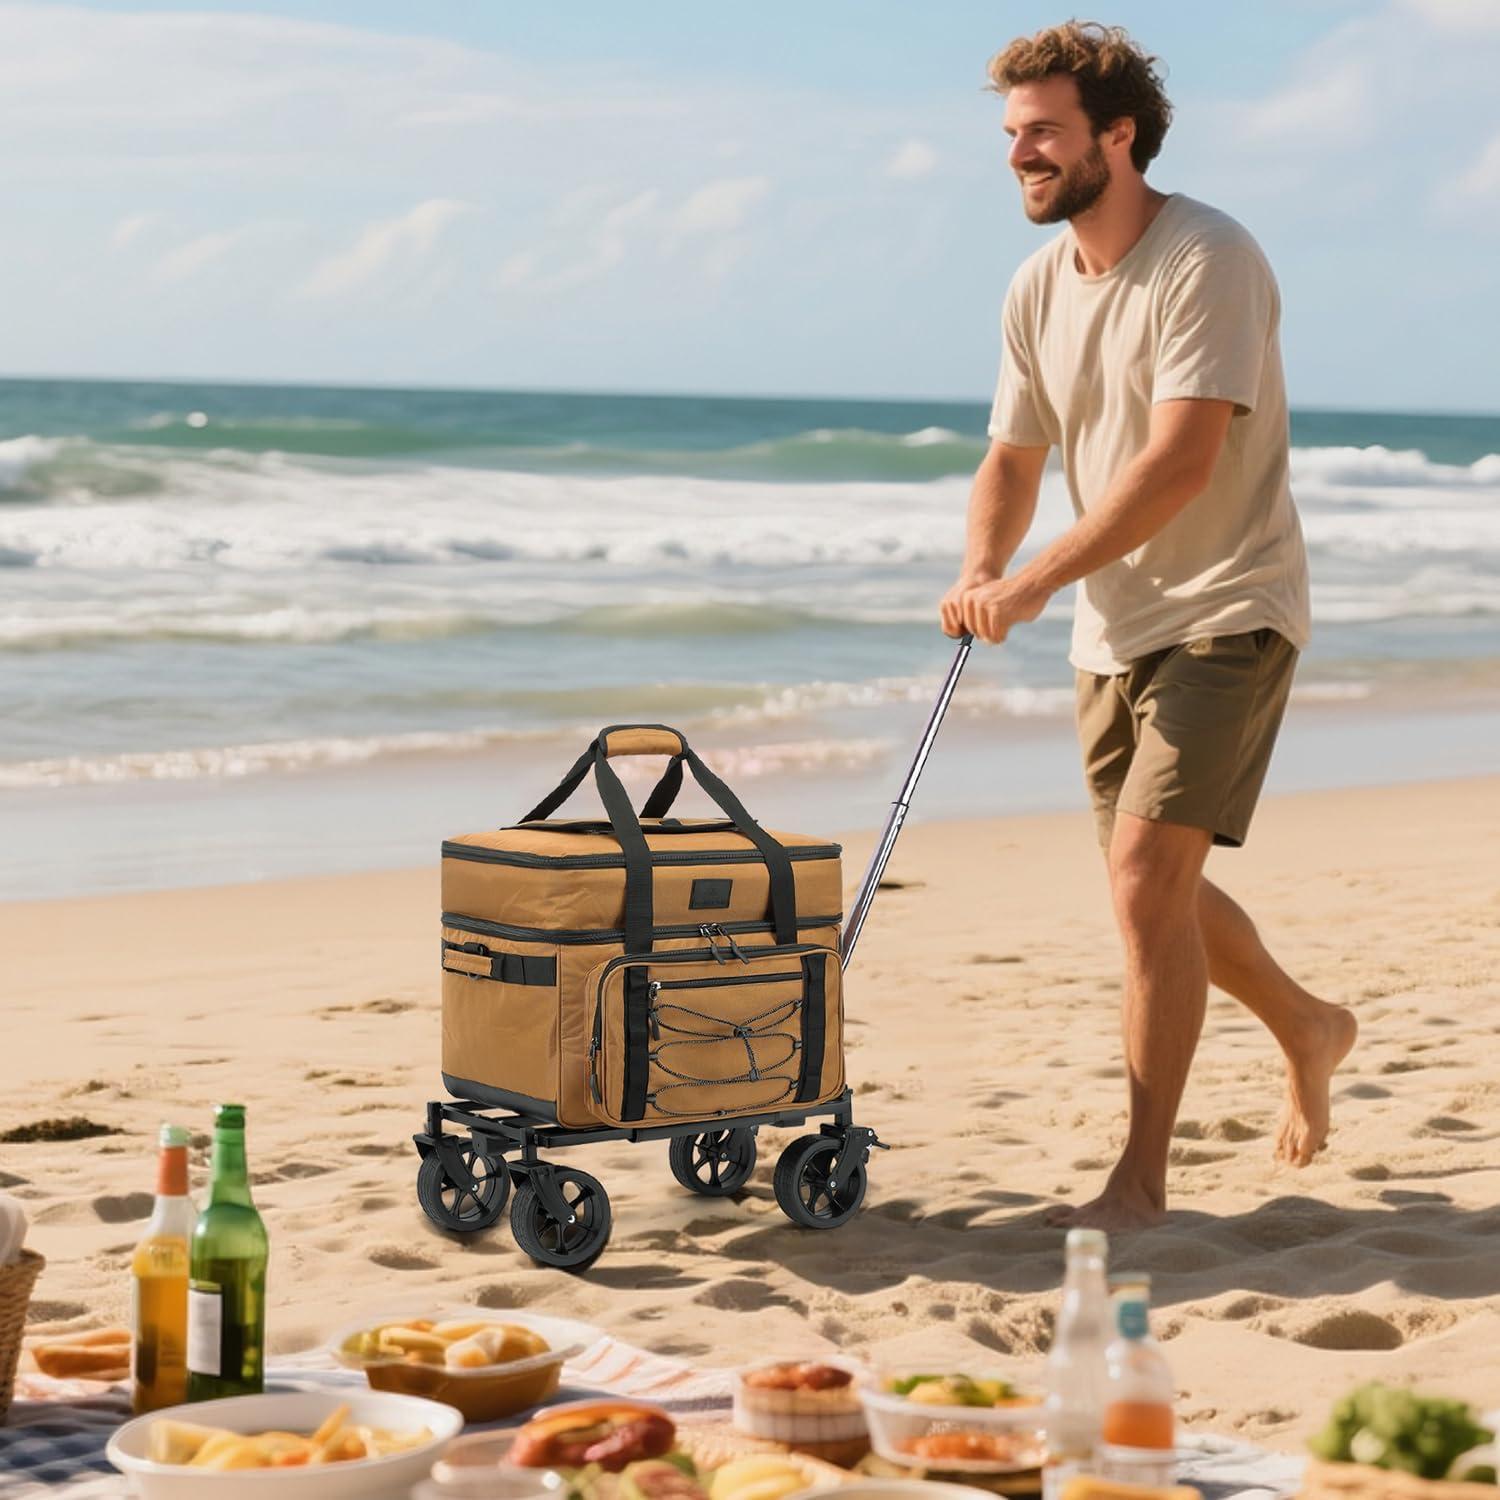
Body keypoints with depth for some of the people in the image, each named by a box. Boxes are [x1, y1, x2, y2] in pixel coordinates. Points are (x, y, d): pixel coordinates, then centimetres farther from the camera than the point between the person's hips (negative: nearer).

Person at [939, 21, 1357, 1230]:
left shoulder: (1209, 262, -18)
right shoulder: (1038, 289, 6)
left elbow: (1181, 462, -26)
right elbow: (1015, 458, 12)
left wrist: (1036, 581, -29)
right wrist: (980, 569, -9)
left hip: (1227, 611, -8)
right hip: (1117, 628, 8)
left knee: (1147, 870, -18)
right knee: (1155, 889, 15)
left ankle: (1141, 1178, -10)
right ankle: (1308, 1028, 43)